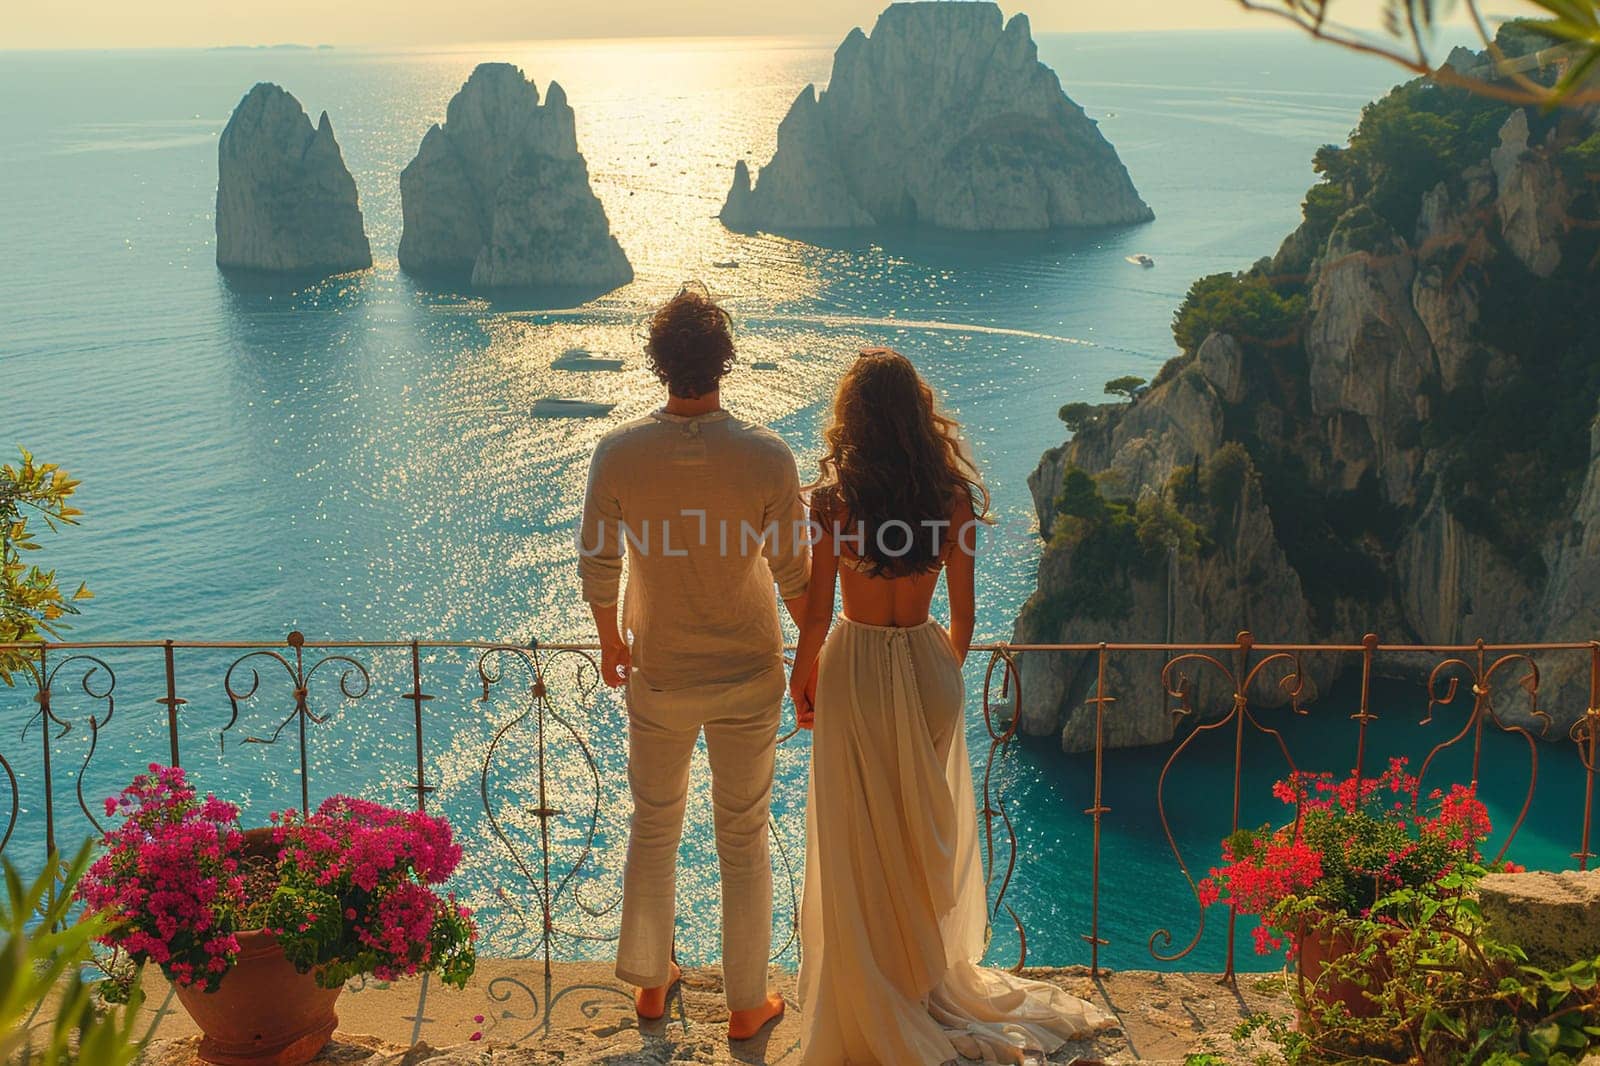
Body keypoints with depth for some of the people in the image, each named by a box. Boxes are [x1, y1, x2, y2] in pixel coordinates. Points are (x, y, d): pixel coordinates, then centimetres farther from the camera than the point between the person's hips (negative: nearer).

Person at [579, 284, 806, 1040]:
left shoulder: (618, 454, -16)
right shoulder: (767, 457, -20)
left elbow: (597, 567, -6)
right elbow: (794, 577, -12)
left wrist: (610, 643, 13)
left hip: (658, 677, 1)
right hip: (748, 677, -1)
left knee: (654, 828, 21)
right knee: (743, 839, 15)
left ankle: (650, 982, 38)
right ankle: (747, 1004, 29)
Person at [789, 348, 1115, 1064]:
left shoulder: (834, 496, -15)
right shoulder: (954, 494, -7)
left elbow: (817, 612, -10)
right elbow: (963, 612, -1)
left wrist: (801, 681, 7)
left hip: (854, 668, -2)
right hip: (927, 664, 3)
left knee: (857, 838, 11)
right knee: (930, 828, 19)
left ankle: (869, 1006, 24)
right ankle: (933, 973, 37)